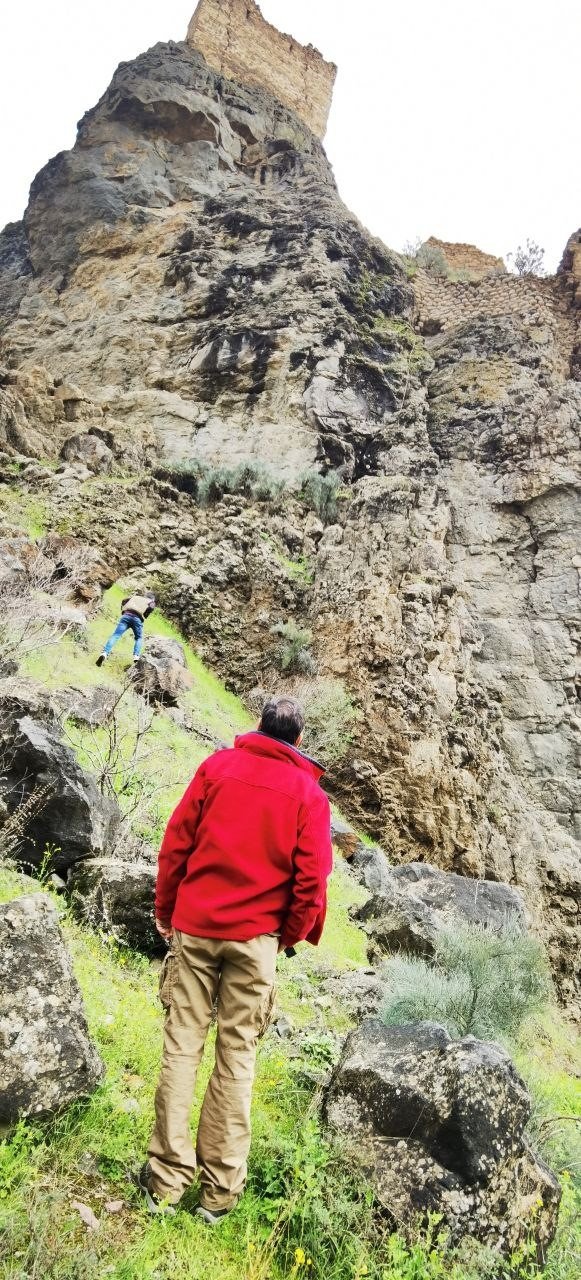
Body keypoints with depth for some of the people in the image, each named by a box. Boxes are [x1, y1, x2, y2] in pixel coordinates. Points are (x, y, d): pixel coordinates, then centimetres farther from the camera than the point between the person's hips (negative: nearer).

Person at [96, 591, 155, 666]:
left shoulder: (135, 597, 38)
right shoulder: (151, 602, 28)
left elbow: (124, 600, 23)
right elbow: (151, 607, 4)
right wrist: (144, 616, 15)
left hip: (126, 615, 2)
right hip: (137, 618, -2)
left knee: (115, 635, -11)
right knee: (139, 638, 20)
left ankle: (105, 653, -31)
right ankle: (136, 656, -3)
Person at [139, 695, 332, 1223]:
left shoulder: (218, 765, 1)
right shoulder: (309, 793, -1)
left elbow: (175, 843, 0)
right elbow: (311, 877, -5)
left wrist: (165, 912, 10)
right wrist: (293, 936, 10)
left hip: (194, 926, 1)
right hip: (256, 939, -1)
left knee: (181, 1048, 8)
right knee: (237, 1057, 8)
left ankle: (167, 1180, 13)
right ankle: (220, 1188, 14)